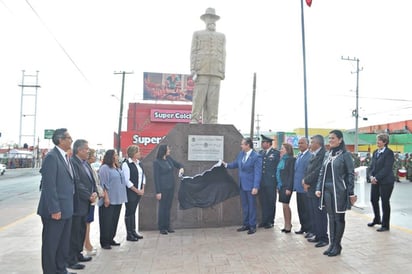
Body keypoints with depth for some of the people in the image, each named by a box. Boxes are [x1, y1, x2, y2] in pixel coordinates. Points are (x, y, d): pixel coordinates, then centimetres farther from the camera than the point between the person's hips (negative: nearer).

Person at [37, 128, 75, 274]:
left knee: (64, 243, 19)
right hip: (55, 210, -9)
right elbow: (49, 185, -20)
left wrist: (68, 207, 12)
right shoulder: (52, 157, -16)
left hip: (66, 209, 9)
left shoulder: (65, 157, 11)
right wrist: (54, 210, -21)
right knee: (51, 244, 6)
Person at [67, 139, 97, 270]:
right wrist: (89, 196, -13)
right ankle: (71, 260, 12)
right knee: (74, 232, 1)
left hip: (84, 204, 9)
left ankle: (78, 254, 32)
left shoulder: (86, 163, 13)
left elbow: (91, 180, 14)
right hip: (76, 204, -9)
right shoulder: (72, 162, -16)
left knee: (81, 230, 18)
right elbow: (77, 184, -20)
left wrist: (94, 193, -3)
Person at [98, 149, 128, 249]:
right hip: (109, 200, -8)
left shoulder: (117, 168, 15)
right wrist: (106, 198, -20)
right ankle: (104, 242, 10)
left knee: (115, 220, 14)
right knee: (107, 221, -1)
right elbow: (103, 184, -15)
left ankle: (111, 239, 25)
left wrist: (122, 197, 16)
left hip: (118, 199, 8)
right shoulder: (105, 168, -11)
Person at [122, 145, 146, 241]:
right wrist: (137, 190, -13)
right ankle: (129, 234, 10)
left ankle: (133, 231, 24)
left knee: (133, 211, 15)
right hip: (130, 192, -7)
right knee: (129, 212, 2)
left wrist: (142, 189, 4)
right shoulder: (126, 164, -13)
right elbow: (127, 180, -17)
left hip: (139, 192, 7)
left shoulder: (139, 163, 10)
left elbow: (143, 176, 15)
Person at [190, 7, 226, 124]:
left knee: (213, 100, -5)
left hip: (215, 72, 2)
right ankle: (194, 122, -9)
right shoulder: (197, 34, 15)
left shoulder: (221, 36, 21)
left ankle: (210, 125, -5)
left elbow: (222, 55, 13)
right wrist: (193, 71, -9)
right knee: (199, 98, -10)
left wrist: (222, 74, 1)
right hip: (201, 71, -2)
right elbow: (193, 53, 4)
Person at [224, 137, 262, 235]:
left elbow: (258, 173, -18)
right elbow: (236, 164, 21)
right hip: (242, 184, 7)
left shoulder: (256, 157, -16)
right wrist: (226, 165, 7)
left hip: (251, 185, -7)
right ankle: (246, 224, 27)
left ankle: (252, 226, 18)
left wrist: (256, 187, -21)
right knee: (244, 205, 15)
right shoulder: (241, 154, 5)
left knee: (251, 206, 6)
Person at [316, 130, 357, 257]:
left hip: (339, 190, -5)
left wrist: (351, 193, -9)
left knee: (339, 218, 5)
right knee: (331, 217, 11)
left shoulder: (345, 154, -5)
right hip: (327, 190, 5)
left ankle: (337, 245, 17)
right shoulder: (328, 155, 11)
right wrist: (318, 188, 4)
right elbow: (322, 173, 13)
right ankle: (332, 244, 21)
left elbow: (350, 174, -6)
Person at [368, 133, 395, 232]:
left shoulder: (389, 152, -11)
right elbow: (372, 166, 11)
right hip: (375, 181, 7)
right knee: (373, 200, 13)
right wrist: (371, 176, -5)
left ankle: (385, 225, 15)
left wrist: (376, 178, -19)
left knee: (385, 202, 2)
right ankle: (377, 219, 34)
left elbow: (387, 168, -18)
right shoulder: (375, 152, 10)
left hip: (385, 182, -7)